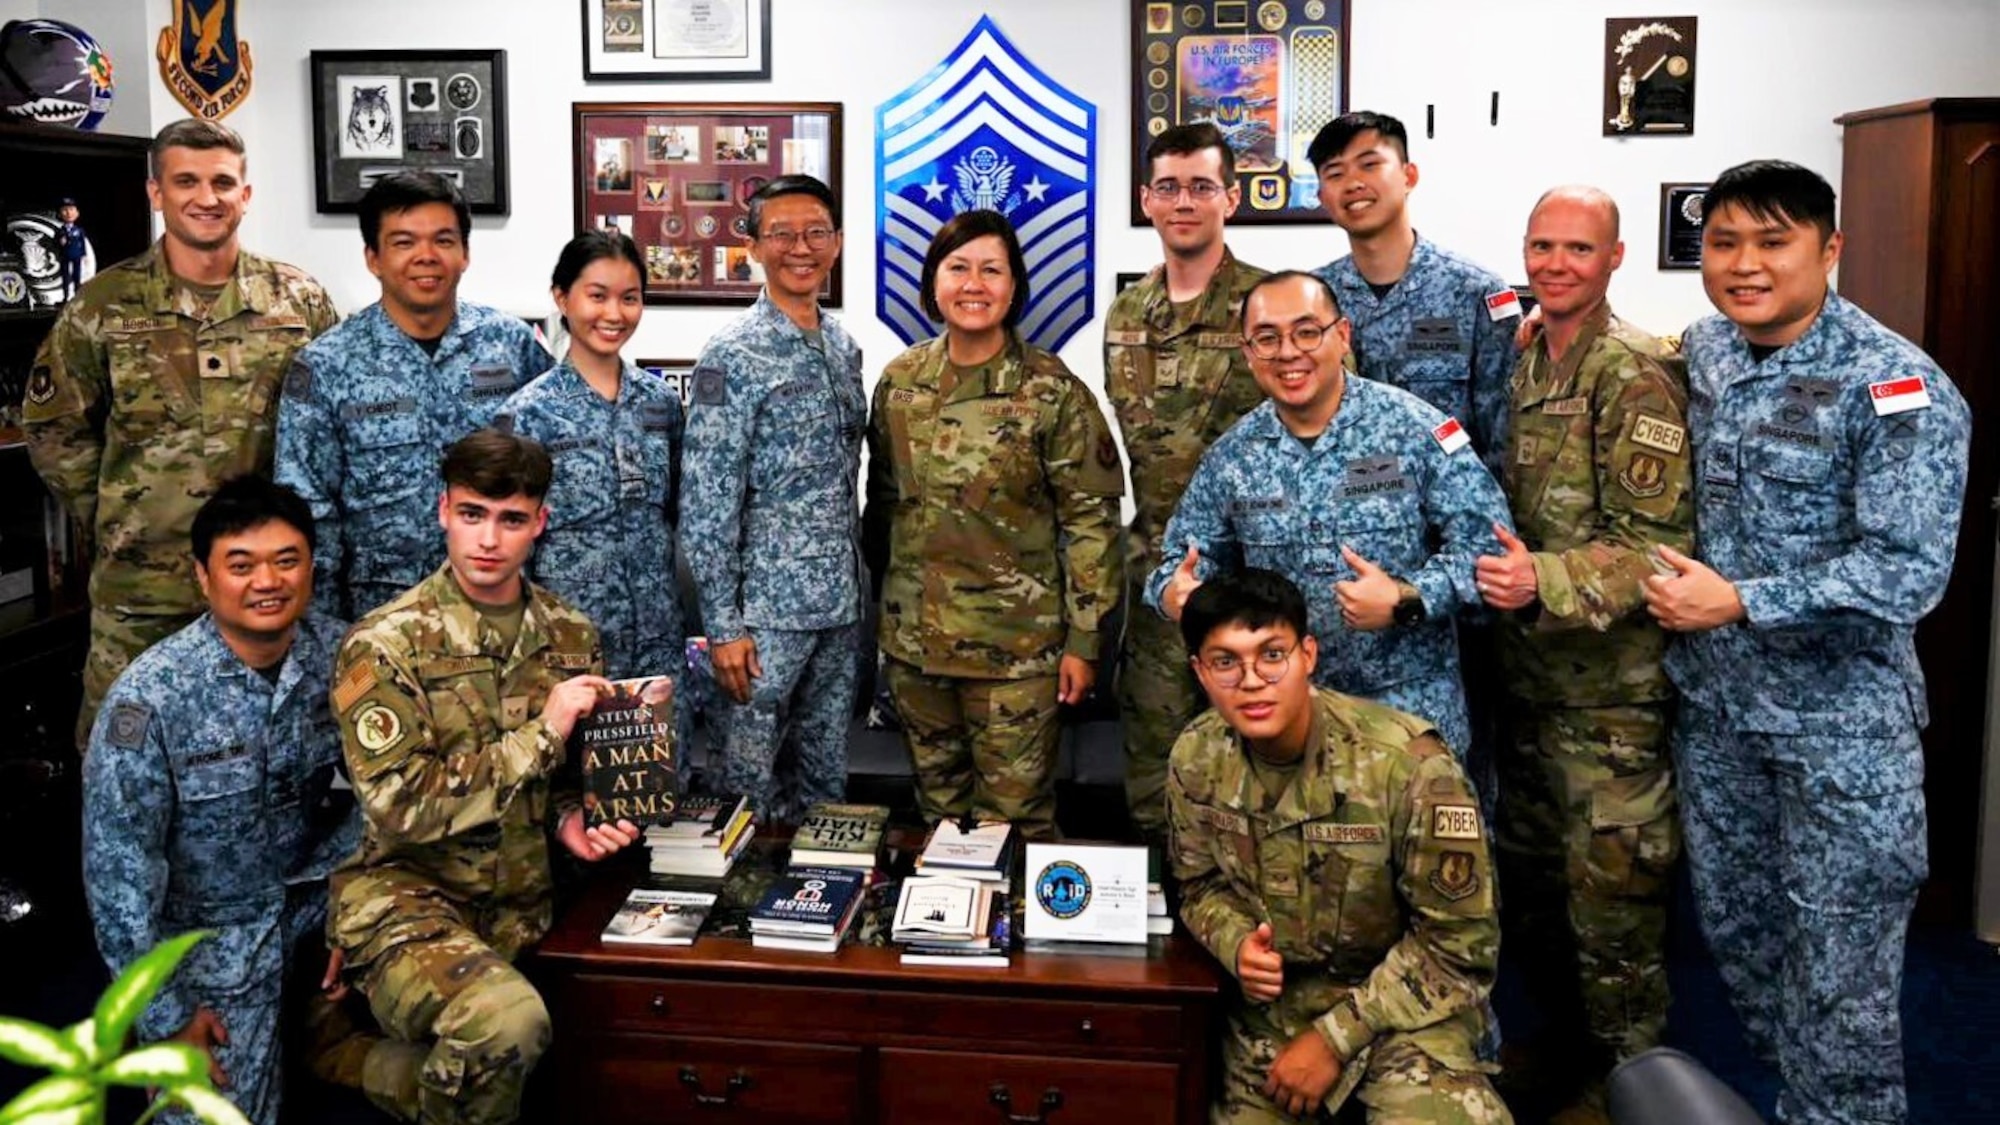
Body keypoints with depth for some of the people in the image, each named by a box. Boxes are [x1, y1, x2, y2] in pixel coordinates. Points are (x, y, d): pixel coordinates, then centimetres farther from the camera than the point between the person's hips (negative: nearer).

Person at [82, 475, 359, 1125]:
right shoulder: (149, 697, -24)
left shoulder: (340, 653, -13)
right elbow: (117, 866, -18)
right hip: (207, 931, -4)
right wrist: (167, 1015, -15)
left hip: (314, 902, 5)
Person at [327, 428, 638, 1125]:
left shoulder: (571, 637, 7)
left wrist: (569, 819, -2)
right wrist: (538, 734, -17)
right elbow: (399, 808, -17)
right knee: (506, 1021, -34)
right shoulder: (384, 644, -9)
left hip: (519, 907, 6)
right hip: (406, 897, -6)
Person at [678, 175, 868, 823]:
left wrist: (860, 587, 14)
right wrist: (723, 625, -16)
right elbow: (706, 501, -14)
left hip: (842, 602, 6)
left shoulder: (844, 347, 10)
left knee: (828, 769, 16)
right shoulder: (733, 356, -11)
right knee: (752, 772, 4)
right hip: (767, 608, -6)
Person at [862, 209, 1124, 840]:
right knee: (939, 807, 18)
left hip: (1016, 646, -4)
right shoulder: (899, 382, 3)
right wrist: (879, 610, 15)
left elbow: (1092, 520, -8)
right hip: (914, 640, 4)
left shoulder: (1052, 391, -10)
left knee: (1015, 816, 5)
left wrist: (1084, 639, -10)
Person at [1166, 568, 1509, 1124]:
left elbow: (1458, 943, -17)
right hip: (1270, 1004, 4)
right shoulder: (1196, 760, -9)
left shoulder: (1406, 762, -24)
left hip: (1406, 1005, -4)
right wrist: (1237, 945, -14)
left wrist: (1334, 1038, -17)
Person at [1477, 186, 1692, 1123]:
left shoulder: (1635, 377, -14)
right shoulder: (1517, 362, 9)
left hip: (1610, 683, -7)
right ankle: (1564, 1039, 36)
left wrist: (1545, 583, -30)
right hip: (1524, 673, 8)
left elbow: (1657, 543, -19)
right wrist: (1495, 577, 6)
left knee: (1610, 884, 2)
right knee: (1527, 871, 17)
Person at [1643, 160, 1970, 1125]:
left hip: (1840, 723, -6)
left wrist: (1741, 603, -21)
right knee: (1735, 928, 19)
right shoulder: (1698, 352, 2)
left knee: (1840, 965, 4)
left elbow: (1909, 572, -22)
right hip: (1713, 704, 6)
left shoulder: (1895, 387, -17)